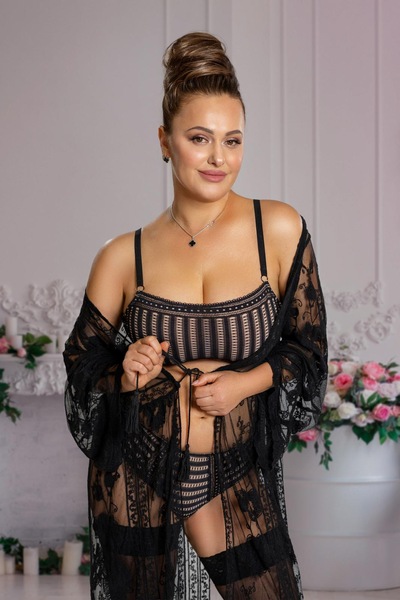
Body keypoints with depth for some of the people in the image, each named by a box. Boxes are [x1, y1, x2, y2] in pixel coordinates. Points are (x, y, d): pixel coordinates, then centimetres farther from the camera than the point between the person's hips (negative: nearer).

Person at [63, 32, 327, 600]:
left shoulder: (278, 229, -4)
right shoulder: (123, 257, -1)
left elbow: (309, 344, 2)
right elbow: (82, 363, 6)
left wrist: (247, 382, -14)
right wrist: (125, 375, -14)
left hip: (236, 479, 0)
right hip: (137, 480, 0)